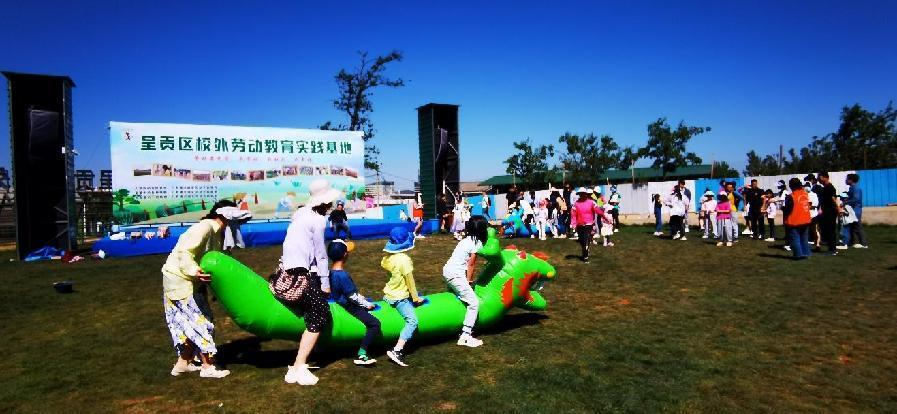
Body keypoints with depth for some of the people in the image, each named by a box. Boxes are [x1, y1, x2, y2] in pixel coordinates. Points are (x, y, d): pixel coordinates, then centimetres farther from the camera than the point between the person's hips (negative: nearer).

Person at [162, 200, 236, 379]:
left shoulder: (217, 233, 7)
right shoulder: (205, 227, -22)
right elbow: (184, 252, -30)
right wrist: (194, 270, -45)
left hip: (190, 281, 10)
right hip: (179, 280, -10)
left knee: (191, 323, 15)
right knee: (200, 320, -5)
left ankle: (183, 364, 26)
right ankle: (208, 367, 3)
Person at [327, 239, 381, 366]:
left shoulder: (331, 272, 1)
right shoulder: (342, 275, -27)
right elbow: (352, 296, -22)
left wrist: (360, 297, 11)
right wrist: (367, 304, -8)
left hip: (340, 303, 10)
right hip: (348, 308, -10)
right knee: (374, 323, -15)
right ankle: (361, 355, -15)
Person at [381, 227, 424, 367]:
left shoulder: (388, 257, 1)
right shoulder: (404, 260, -20)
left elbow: (383, 264, 23)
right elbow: (410, 281, -14)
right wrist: (415, 297, -4)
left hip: (389, 293, 9)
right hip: (399, 297, -9)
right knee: (412, 320, -17)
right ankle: (397, 350, -30)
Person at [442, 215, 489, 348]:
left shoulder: (467, 239, 16)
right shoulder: (477, 242, -8)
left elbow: (468, 262, 13)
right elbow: (471, 264, -7)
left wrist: (468, 280, 10)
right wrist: (469, 280, 3)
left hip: (447, 271, 9)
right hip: (456, 275, -9)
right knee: (474, 303, -7)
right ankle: (465, 336, -10)